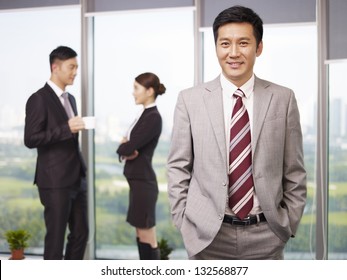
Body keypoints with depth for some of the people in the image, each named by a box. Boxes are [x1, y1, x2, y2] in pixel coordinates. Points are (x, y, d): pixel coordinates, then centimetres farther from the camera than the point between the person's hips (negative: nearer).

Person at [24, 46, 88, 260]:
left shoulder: (70, 99, 16)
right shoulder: (39, 99, -10)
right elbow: (30, 139, -17)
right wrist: (66, 129, -24)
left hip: (77, 179, 8)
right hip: (55, 181, -8)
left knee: (81, 233, 11)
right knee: (56, 237, -1)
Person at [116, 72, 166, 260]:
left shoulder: (153, 117, -17)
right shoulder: (145, 114, 13)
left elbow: (126, 149, -21)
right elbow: (130, 146, 11)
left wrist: (125, 147, 0)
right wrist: (128, 148, -10)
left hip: (143, 182, -10)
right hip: (138, 181, 10)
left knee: (148, 240, -3)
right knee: (142, 236, 15)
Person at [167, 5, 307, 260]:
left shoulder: (283, 99, 2)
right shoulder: (190, 100, 0)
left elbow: (294, 171, 5)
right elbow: (178, 168, 3)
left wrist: (289, 224, 2)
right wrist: (184, 222, -2)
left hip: (266, 233, 1)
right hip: (207, 234, 0)